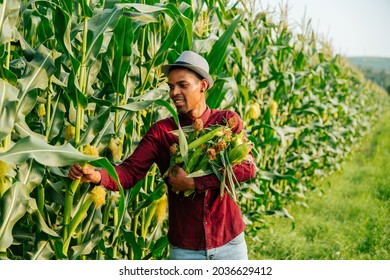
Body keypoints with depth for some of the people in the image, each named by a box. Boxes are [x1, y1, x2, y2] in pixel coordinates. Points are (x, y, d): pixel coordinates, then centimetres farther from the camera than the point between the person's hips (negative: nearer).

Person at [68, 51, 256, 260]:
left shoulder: (227, 121, -4)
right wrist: (98, 176, -32)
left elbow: (247, 168, -16)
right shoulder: (162, 131, -2)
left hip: (229, 242, 0)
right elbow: (130, 171, -12)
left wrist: (193, 183, -20)